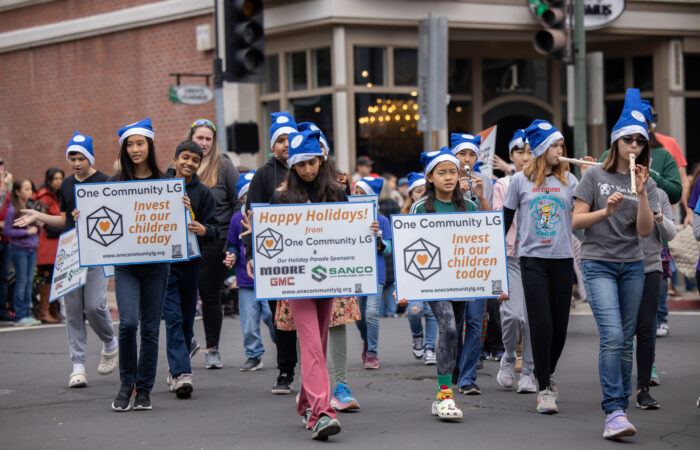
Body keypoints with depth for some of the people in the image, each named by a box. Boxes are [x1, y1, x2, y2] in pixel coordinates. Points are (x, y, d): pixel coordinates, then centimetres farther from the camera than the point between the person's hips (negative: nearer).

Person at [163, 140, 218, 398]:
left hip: (190, 262, 3)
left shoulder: (203, 194, 6)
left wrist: (204, 230, -20)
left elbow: (215, 229, 2)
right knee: (173, 317, -11)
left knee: (187, 318, 10)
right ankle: (181, 373, -16)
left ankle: (176, 368, 25)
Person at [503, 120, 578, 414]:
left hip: (562, 259, 3)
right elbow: (506, 219, 9)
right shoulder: (520, 180, 3)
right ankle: (544, 389, -4)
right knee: (541, 323, -10)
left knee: (560, 324, 5)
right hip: (532, 259, -2)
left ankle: (547, 374, 30)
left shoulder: (568, 180, 8)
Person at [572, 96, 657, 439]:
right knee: (612, 337, -18)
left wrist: (642, 193, -14)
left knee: (626, 341, 5)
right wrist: (606, 211, -18)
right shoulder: (595, 176, 1)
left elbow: (645, 230, -2)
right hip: (598, 263, -4)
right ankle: (615, 412, -22)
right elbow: (576, 221, -2)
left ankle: (619, 408, 13)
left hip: (632, 265, 4)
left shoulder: (646, 183, 8)